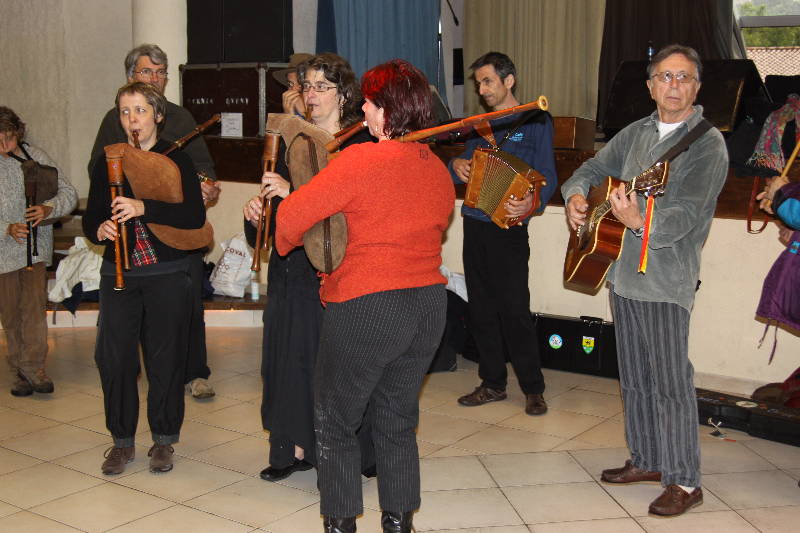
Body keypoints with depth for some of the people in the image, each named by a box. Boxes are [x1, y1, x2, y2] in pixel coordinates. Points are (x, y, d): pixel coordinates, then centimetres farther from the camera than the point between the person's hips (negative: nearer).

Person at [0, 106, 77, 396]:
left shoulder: (35, 156, -1)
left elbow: (69, 193, -1)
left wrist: (49, 209, -22)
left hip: (36, 245, 0)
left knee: (34, 306, -9)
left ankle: (33, 366, 1)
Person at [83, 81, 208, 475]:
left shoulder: (177, 160, 0)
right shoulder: (107, 162, 9)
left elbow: (195, 216, -11)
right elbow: (91, 217, 10)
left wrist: (144, 208, -22)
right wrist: (100, 229, -14)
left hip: (167, 273, -2)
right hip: (118, 273, 3)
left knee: (165, 358, 3)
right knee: (114, 357, 1)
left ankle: (163, 439, 20)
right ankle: (122, 440, 18)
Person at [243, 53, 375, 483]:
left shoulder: (359, 144, -7)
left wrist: (293, 192, -24)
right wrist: (258, 210, -4)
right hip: (291, 267, 6)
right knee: (291, 354, 10)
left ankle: (354, 452, 13)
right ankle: (297, 447, 24)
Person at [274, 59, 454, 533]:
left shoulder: (361, 160, -15)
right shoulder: (439, 169, 6)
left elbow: (293, 214, -15)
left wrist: (286, 243, 6)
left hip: (366, 307, -6)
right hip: (429, 303, 7)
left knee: (336, 421, 12)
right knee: (398, 420, 20)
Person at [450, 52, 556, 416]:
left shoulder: (535, 122, -2)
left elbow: (547, 177, -8)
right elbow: (464, 166, 21)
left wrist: (532, 203, -28)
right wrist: (456, 166, -3)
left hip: (507, 227, -6)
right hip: (474, 225, 6)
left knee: (514, 310, -7)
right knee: (481, 310, 9)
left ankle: (533, 389, 5)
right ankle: (493, 383, 20)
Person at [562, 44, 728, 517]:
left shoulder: (708, 144, -11)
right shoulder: (637, 133, 12)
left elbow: (686, 215, -21)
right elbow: (592, 169, 20)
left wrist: (640, 224, -39)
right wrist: (576, 196, -3)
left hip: (667, 281, -7)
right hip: (623, 272, 7)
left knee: (670, 381, -4)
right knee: (635, 377, 16)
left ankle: (684, 481, 7)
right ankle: (646, 460, 31)